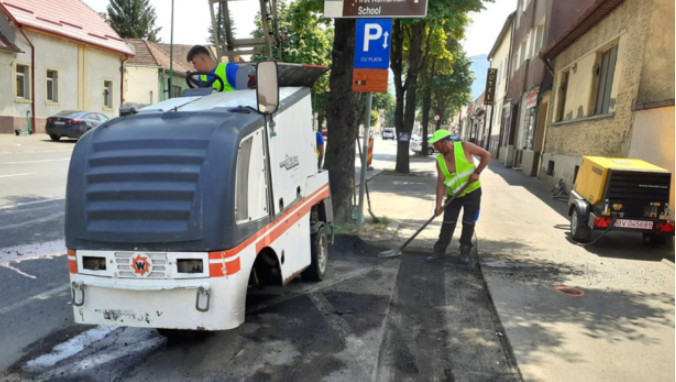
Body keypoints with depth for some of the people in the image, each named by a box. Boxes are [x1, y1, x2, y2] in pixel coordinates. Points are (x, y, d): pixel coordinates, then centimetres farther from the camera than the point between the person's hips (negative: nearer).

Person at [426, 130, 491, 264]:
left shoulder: (464, 147, -16)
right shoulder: (440, 160, -7)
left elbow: (486, 155, -9)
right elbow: (441, 182, -9)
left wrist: (477, 172, -18)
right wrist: (438, 204, -14)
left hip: (472, 192, -2)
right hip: (453, 195, 3)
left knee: (469, 223, 6)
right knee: (447, 224, 2)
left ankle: (465, 252, 20)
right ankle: (439, 251, 12)